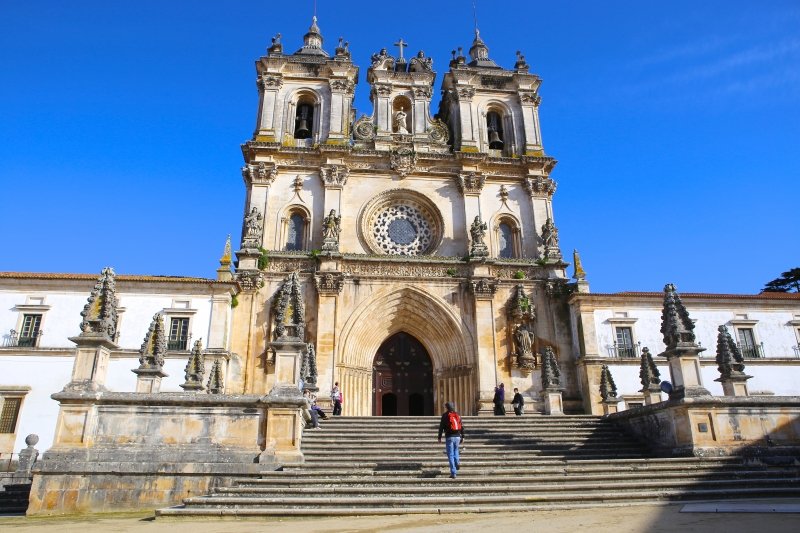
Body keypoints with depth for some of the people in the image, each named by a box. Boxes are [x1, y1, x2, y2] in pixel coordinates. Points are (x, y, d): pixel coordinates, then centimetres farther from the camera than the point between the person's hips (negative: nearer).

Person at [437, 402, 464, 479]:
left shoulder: (445, 415, -3)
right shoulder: (458, 415, 9)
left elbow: (441, 427, -4)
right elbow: (462, 427, 11)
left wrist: (439, 437, 2)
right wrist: (462, 437, 17)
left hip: (449, 437, -4)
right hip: (457, 436, 4)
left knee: (450, 455, 1)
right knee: (456, 450, 28)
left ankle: (453, 473, -3)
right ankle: (457, 462, 3)